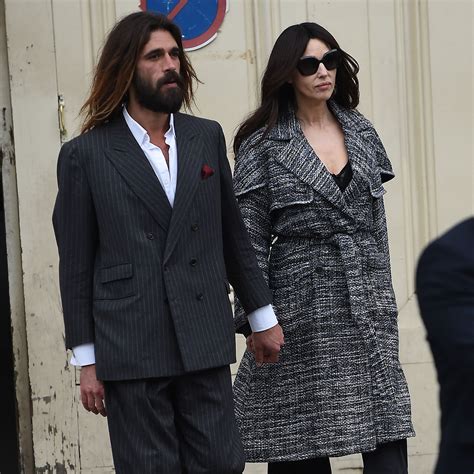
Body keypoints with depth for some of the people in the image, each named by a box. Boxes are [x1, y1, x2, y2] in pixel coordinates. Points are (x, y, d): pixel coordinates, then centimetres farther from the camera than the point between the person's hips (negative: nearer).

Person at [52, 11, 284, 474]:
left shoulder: (206, 137, 10)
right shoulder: (85, 155, 0)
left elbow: (233, 233, 16)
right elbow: (75, 265, 1)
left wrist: (262, 316, 17)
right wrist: (86, 359, -1)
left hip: (205, 344, 3)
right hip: (130, 350, -3)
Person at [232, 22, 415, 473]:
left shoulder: (361, 132, 12)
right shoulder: (263, 145, -2)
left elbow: (377, 224, 15)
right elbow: (249, 240, -4)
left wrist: (382, 298, 13)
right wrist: (254, 318, -10)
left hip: (367, 312, 4)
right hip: (303, 311, -4)